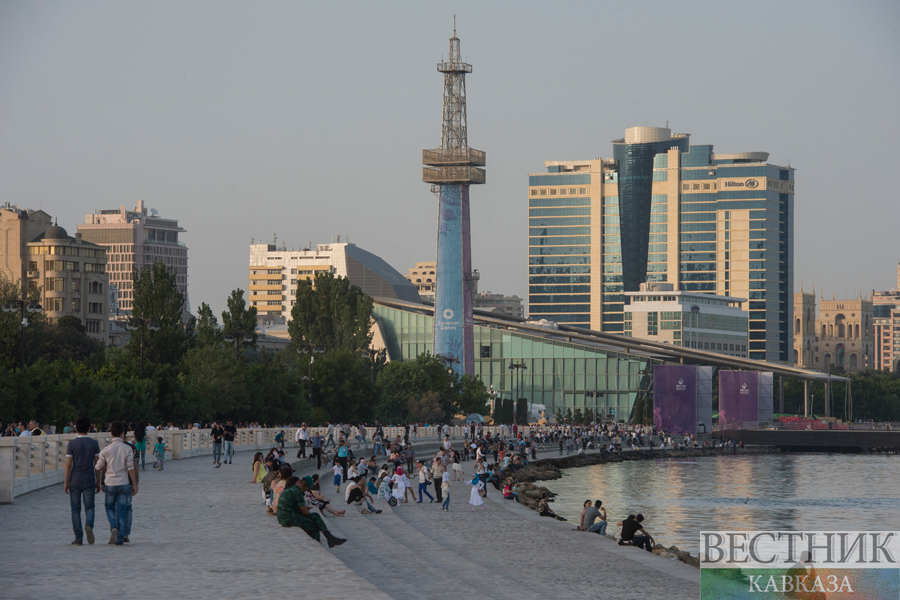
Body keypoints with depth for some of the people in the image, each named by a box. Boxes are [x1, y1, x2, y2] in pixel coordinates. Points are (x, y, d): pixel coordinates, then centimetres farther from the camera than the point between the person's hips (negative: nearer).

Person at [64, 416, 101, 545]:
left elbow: (68, 464, -7)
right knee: (89, 507, 8)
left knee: (76, 509, 6)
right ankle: (89, 525, -23)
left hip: (75, 481, -1)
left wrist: (66, 482, -2)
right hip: (89, 480, 1)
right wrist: (98, 482, 10)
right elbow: (97, 464, 2)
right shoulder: (94, 444, 1)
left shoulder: (72, 444, -4)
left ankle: (78, 538, 4)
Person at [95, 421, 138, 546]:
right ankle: (120, 539, 1)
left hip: (110, 484, 0)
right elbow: (131, 468, -6)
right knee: (121, 511, 4)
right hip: (123, 483, 0)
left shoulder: (106, 450, -4)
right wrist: (135, 485, 2)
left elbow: (99, 467, 2)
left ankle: (113, 527, -13)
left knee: (110, 508, 15)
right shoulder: (128, 449, -4)